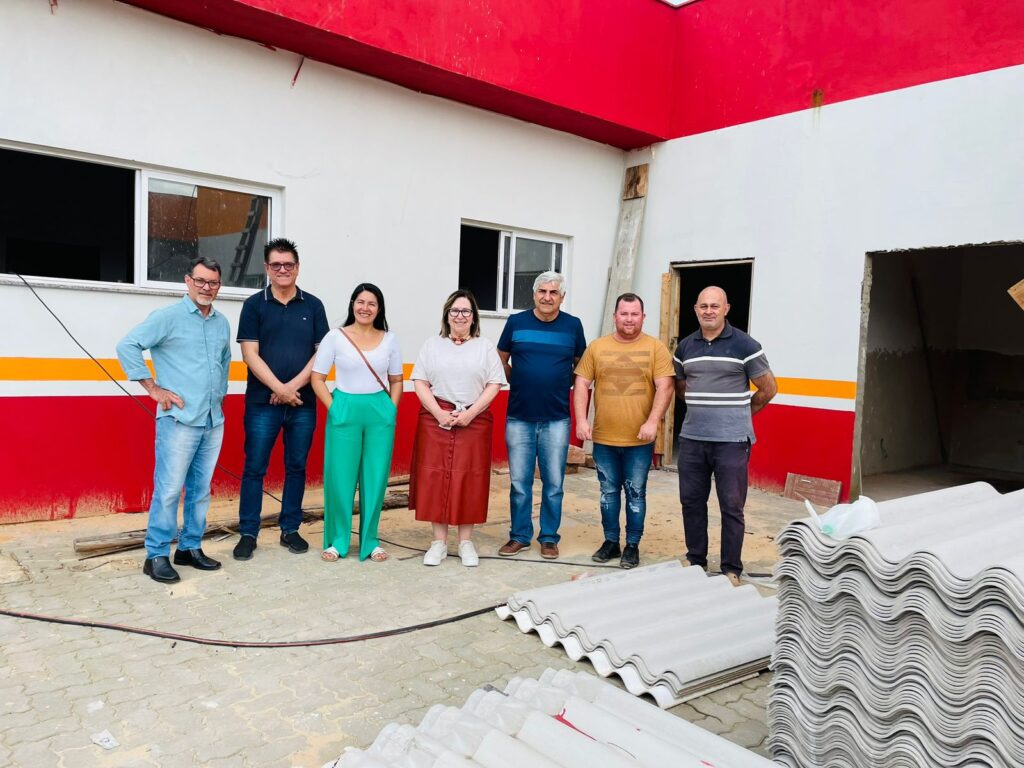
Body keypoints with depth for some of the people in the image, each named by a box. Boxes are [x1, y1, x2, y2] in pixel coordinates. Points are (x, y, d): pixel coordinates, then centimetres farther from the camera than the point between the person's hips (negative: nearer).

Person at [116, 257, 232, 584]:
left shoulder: (222, 323, 14)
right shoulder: (167, 317, -5)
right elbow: (127, 346, -9)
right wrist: (154, 389, -10)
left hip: (214, 421, 6)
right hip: (179, 420, -6)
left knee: (201, 489, 11)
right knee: (169, 489, -3)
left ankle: (190, 548, 23)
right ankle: (156, 556, 7)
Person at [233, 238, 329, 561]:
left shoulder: (313, 305, 7)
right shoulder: (254, 305, 3)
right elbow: (250, 354, -4)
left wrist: (293, 386, -9)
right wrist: (280, 389, -13)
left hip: (303, 402, 2)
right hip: (262, 402, -2)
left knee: (296, 467, 9)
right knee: (254, 468, 2)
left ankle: (290, 530, 21)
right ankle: (248, 534, 12)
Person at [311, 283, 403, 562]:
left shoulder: (389, 340, 7)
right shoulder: (335, 337, 0)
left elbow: (396, 380, 13)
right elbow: (317, 378, 1)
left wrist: (391, 410, 2)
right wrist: (334, 409, -6)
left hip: (380, 413, 2)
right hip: (344, 411, -2)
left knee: (375, 478, 6)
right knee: (340, 478, 2)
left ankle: (370, 541, 20)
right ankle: (336, 541, 18)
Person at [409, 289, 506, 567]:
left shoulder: (486, 347, 8)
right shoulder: (432, 345, 10)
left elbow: (494, 385, 1)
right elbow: (420, 382, 3)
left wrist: (470, 413, -11)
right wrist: (439, 413, -10)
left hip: (474, 421, 0)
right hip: (436, 419, 1)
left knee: (469, 480, 2)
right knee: (435, 478, 0)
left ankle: (466, 542, 13)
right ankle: (439, 541, 11)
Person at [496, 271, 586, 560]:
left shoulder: (573, 325, 1)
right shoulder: (516, 322, 1)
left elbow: (581, 366, 14)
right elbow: (500, 359, 14)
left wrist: (563, 387, 6)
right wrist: (519, 384, 9)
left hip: (556, 419, 0)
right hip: (519, 417, 0)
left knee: (553, 484, 7)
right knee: (519, 482, 7)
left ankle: (549, 538, 21)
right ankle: (519, 536, 21)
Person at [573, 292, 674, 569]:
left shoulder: (656, 348, -1)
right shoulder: (597, 347, 5)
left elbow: (664, 387, -6)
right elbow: (582, 384, 4)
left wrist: (652, 422, -17)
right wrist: (581, 420, -6)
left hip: (639, 439, -2)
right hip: (604, 437, 2)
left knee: (635, 493, 6)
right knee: (609, 492, 12)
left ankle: (632, 546, 19)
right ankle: (611, 542, 26)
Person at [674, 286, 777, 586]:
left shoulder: (745, 345, -5)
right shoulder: (685, 347, 8)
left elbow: (768, 388, 2)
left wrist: (741, 412, 9)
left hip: (732, 440, -4)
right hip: (692, 438, 5)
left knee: (731, 506, 3)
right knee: (691, 501, 11)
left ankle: (731, 570, 15)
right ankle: (696, 561, 27)